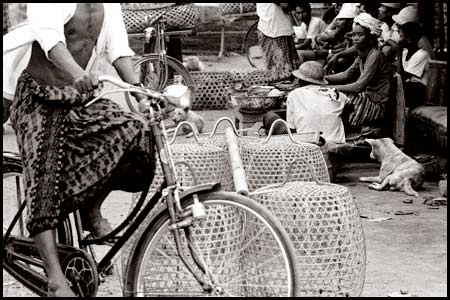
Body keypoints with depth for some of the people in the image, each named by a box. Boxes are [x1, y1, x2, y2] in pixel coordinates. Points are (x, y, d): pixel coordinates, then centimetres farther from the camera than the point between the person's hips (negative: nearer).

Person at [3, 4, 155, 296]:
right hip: (40, 100, -5)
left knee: (133, 132, -18)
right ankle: (56, 280, -12)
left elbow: (119, 50, -5)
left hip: (81, 98, 6)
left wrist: (144, 98, -20)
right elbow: (50, 38, -34)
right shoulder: (46, 5, -16)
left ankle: (92, 209, 2)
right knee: (45, 184, -14)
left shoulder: (108, 6, 3)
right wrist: (78, 73, -54)